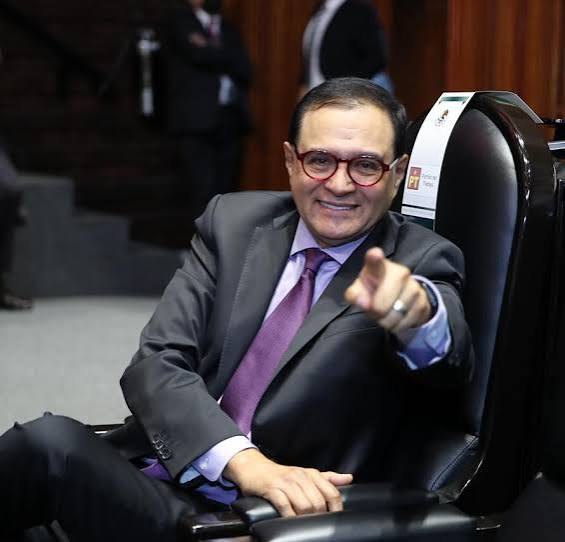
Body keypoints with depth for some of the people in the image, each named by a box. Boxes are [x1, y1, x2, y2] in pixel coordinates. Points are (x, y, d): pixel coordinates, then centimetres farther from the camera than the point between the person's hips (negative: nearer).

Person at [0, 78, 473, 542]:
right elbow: (154, 365, -4)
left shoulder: (421, 262, -1)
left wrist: (418, 308, -48)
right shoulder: (234, 222, 6)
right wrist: (244, 460, -22)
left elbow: (450, 362, -23)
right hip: (158, 474, 3)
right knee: (52, 439, -30)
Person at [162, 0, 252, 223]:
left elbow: (245, 70, 6)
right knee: (202, 192, -11)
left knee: (225, 191, 5)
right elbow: (199, 54, -13)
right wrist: (227, 59, 1)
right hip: (197, 119, -5)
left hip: (231, 118, 5)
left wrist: (212, 51, -4)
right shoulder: (179, 22, 5)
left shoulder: (227, 29, 21)